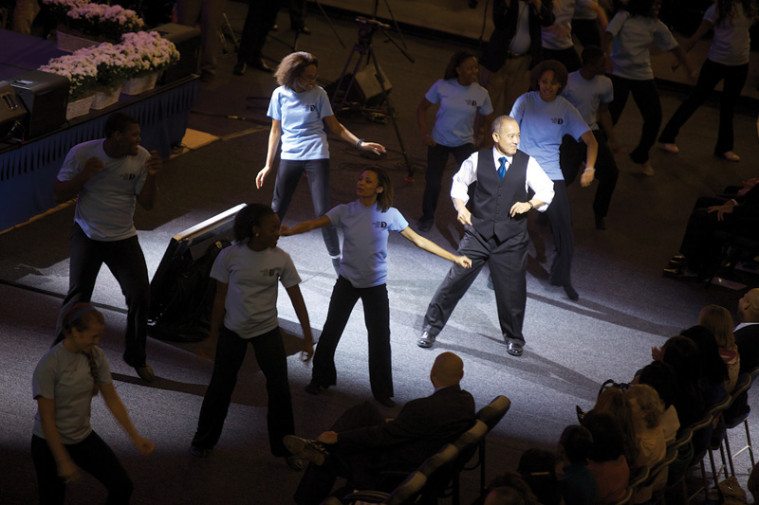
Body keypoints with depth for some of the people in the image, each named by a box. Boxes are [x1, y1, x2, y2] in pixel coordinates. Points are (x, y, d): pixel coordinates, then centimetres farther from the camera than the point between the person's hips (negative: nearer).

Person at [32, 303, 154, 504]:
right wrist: (63, 461, -19)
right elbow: (47, 418, -21)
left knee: (122, 486, -6)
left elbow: (112, 398, 0)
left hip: (84, 437, 5)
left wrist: (135, 436, -7)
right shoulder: (49, 365, -24)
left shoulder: (96, 356, -7)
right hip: (50, 443, -5)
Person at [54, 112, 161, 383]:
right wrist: (84, 175, -26)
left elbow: (147, 203, -8)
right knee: (77, 296, -6)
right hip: (87, 236, -2)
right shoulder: (82, 153, -16)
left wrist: (151, 177, -26)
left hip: (124, 238, 2)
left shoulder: (141, 157, -11)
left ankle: (136, 357, 20)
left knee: (141, 297, -2)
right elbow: (59, 194, -9)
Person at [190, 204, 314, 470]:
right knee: (221, 386, 8)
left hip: (267, 330, 1)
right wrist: (214, 333, 1)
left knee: (279, 388, -1)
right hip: (233, 330, -1)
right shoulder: (230, 255, -14)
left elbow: (296, 297, -7)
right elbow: (220, 296, -5)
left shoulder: (281, 259, -11)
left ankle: (285, 448, 13)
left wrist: (307, 336, -8)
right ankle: (204, 440, 27)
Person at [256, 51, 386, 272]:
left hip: (316, 156, -2)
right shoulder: (280, 94, 0)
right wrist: (268, 165, 8)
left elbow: (334, 126, 5)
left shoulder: (318, 94, -2)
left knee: (322, 212, -6)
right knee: (277, 210, 3)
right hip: (289, 157, 2)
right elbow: (276, 131, 8)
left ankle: (337, 260, 5)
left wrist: (359, 143, -7)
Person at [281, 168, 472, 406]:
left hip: (376, 285, -1)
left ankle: (382, 391, 20)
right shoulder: (345, 211, -8)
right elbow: (313, 224, -17)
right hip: (347, 281, 1)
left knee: (380, 339, 4)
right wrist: (289, 231, -38)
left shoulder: (390, 215, -9)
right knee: (331, 331, 9)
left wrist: (454, 258, -4)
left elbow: (418, 240, -4)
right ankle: (321, 379, 29)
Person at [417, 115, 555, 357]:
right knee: (455, 280, -1)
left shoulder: (527, 163, -2)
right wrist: (460, 206, -2)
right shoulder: (478, 159, -2)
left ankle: (514, 338, 30)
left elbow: (547, 190, 5)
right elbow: (460, 181, 13)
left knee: (512, 289, 7)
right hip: (478, 233, 0)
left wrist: (530, 204, -12)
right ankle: (431, 328, 16)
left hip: (511, 238, 0)